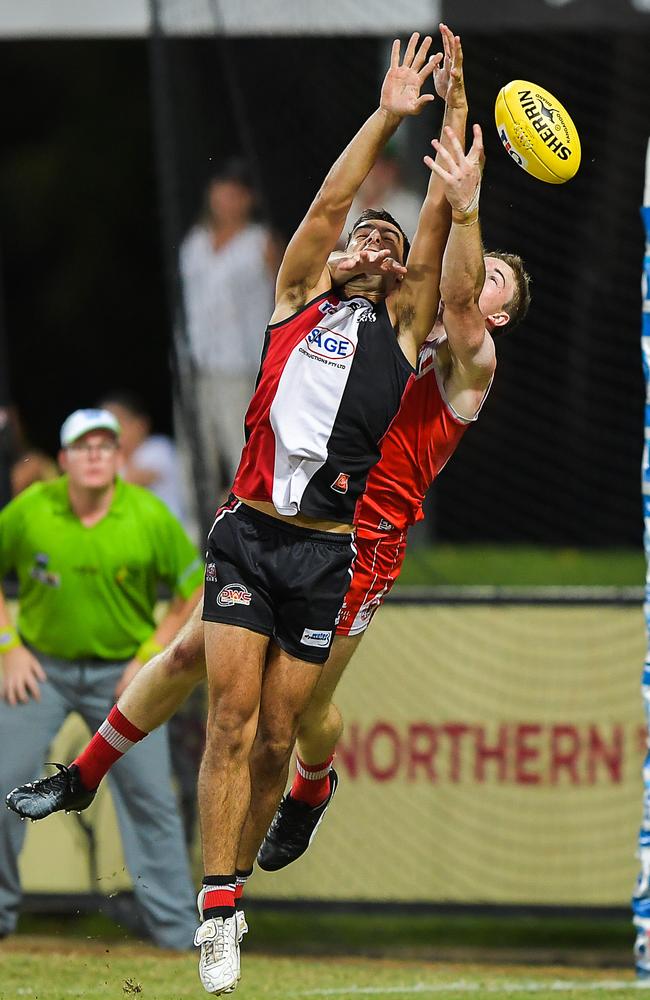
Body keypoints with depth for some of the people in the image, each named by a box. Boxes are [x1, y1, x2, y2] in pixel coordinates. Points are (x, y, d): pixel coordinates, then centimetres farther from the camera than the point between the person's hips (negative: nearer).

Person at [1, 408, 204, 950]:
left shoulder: (150, 517, -13)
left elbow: (193, 590, -2)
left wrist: (149, 657, -9)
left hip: (122, 674, -1)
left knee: (150, 797, -6)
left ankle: (177, 928, 2)